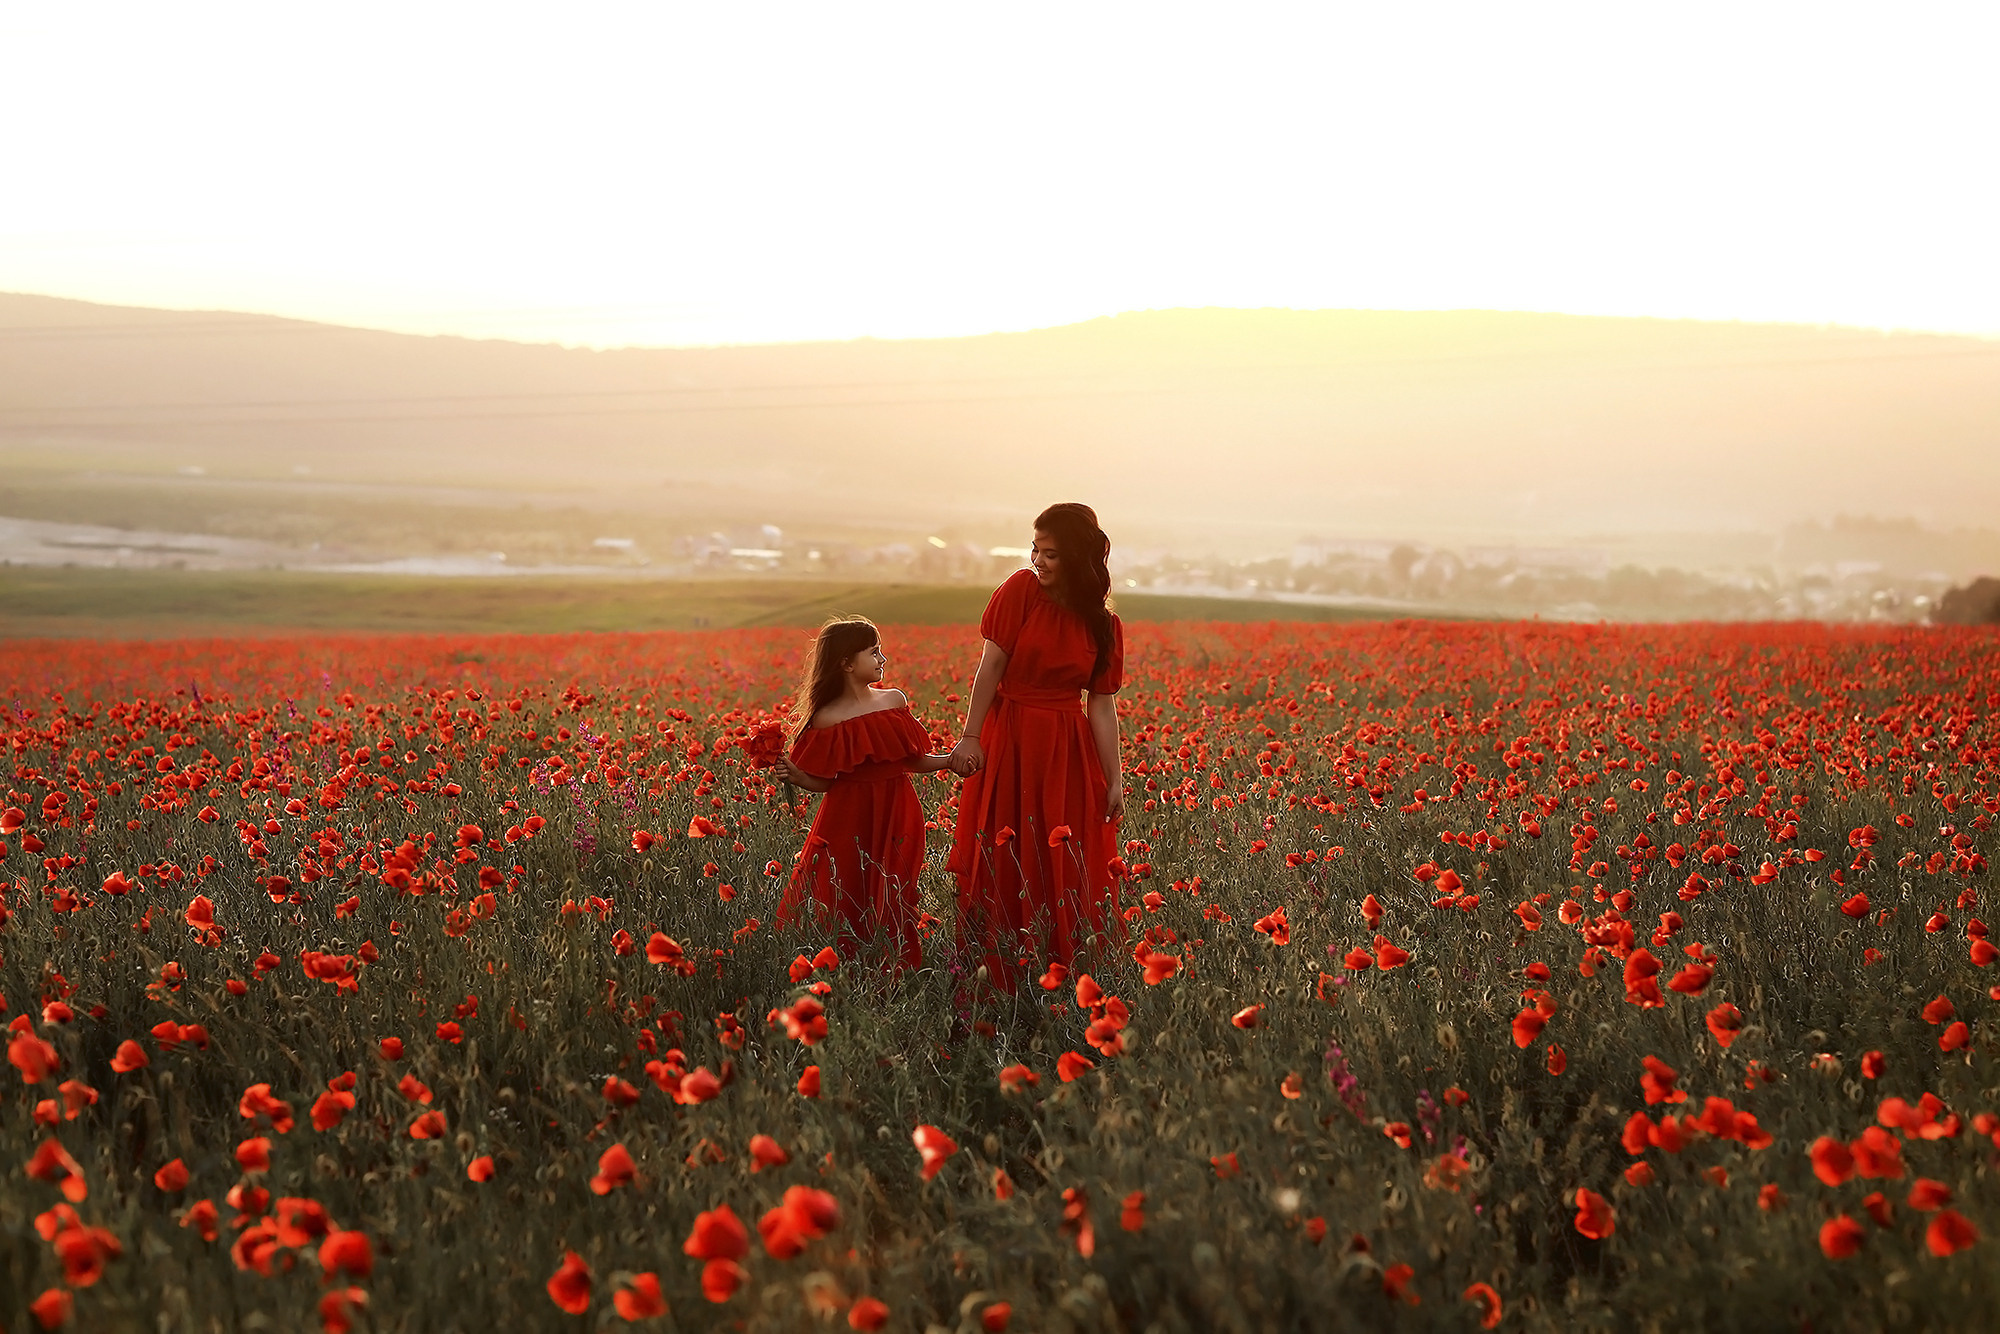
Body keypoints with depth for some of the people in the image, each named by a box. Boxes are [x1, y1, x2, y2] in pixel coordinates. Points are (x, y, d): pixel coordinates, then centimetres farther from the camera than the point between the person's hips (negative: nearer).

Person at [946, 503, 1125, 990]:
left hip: (1068, 751, 2)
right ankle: (1000, 976, 7)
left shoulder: (1103, 627, 2)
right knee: (1005, 863, 0)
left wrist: (1115, 780, -2)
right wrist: (971, 737, -12)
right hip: (1010, 741, -2)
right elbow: (990, 666, -6)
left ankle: (1068, 971, 10)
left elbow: (1102, 704, 3)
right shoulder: (1021, 590, -4)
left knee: (1069, 866, 2)